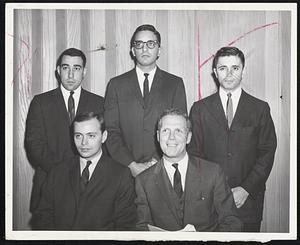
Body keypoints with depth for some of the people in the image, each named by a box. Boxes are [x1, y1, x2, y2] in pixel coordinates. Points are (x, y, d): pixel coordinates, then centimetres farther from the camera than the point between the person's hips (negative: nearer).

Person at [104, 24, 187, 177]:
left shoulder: (175, 84, 7)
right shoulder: (116, 85, 8)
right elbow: (111, 132, 2)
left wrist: (159, 162, -11)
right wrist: (132, 165, -10)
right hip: (126, 170, 0)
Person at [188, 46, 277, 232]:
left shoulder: (260, 108, 3)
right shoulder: (200, 108, 4)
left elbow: (267, 153, 0)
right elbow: (194, 152, 2)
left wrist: (246, 189, -9)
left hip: (248, 199, 0)